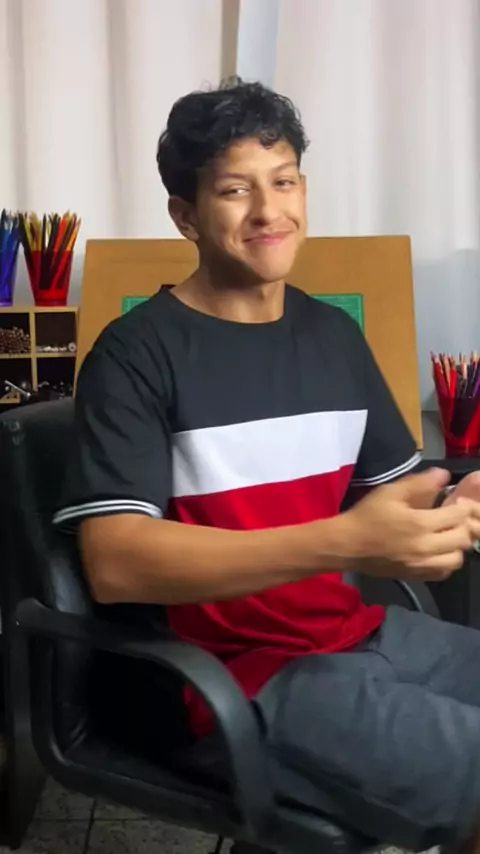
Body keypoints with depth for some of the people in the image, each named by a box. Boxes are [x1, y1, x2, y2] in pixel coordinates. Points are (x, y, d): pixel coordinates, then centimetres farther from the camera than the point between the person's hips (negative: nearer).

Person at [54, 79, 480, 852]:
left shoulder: (335, 334, 9)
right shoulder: (138, 352, -11)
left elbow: (397, 489, 13)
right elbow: (114, 563, -20)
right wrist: (344, 542, -28)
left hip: (362, 635, 7)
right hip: (242, 675, -6)